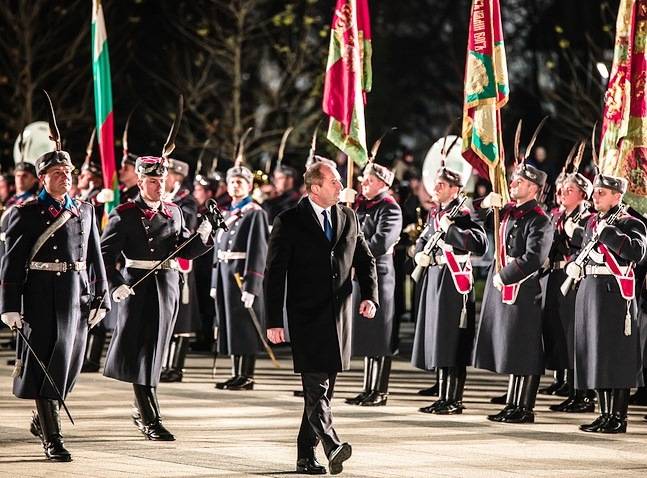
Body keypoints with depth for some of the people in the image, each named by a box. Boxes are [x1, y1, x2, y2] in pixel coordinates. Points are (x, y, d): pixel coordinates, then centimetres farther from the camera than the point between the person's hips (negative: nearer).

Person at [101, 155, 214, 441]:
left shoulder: (173, 212, 10)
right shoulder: (124, 214, -4)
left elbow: (187, 252, 10)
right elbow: (105, 254, -6)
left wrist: (202, 236, -9)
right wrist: (116, 285, -17)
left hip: (167, 286, 4)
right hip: (137, 286, -4)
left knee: (153, 351, 12)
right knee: (141, 351, -4)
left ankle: (141, 411, 27)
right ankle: (151, 420, -4)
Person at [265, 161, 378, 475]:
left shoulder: (348, 218, 11)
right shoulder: (289, 222, -4)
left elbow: (365, 260, 17)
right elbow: (274, 273, -5)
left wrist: (370, 296, -2)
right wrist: (274, 322, -10)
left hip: (339, 317, 5)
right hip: (307, 317, -5)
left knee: (324, 389, 8)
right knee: (316, 387, -15)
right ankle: (332, 447, -28)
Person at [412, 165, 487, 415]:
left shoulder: (462, 215, -11)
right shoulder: (435, 214, 14)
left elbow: (480, 243, -25)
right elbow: (424, 238, 29)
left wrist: (449, 229, -22)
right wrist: (420, 253, 8)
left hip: (454, 282, -9)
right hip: (435, 280, 9)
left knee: (453, 344, -6)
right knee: (438, 343, 11)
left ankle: (455, 401, -3)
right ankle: (443, 398, 17)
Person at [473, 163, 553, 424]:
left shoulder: (539, 221, -12)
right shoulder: (507, 211, 12)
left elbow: (533, 259, -21)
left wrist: (504, 277, -17)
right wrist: (485, 205, -1)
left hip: (523, 292, -8)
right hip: (502, 291, 8)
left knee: (524, 354, -3)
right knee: (511, 353, 14)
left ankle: (525, 409, 2)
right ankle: (512, 404, 21)